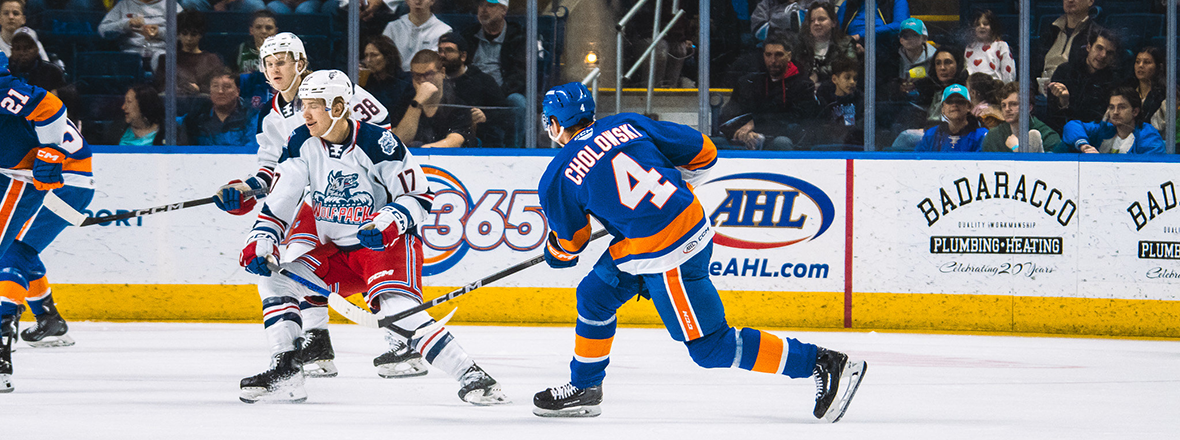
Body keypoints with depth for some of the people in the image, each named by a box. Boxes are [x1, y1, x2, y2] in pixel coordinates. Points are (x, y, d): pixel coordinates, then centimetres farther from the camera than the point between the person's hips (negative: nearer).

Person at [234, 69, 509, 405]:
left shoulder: (377, 143, -19)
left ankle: (471, 377, -30)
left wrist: (387, 223, -30)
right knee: (272, 277, -5)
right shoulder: (303, 144, -1)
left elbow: (419, 196, -14)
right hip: (336, 250, 7)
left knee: (397, 308, -30)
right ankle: (285, 372, -2)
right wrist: (261, 241, -9)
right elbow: (281, 199, 4)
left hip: (388, 243, -7)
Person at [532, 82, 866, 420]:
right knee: (594, 296, 21)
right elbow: (703, 153, 10)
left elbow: (571, 243, 10)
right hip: (693, 221, 9)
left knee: (710, 347, -1)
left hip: (666, 257, -9)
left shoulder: (555, 180, -5)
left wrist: (556, 253, 35)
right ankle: (584, 389, 35)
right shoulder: (626, 125, 8)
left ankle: (824, 364, -5)